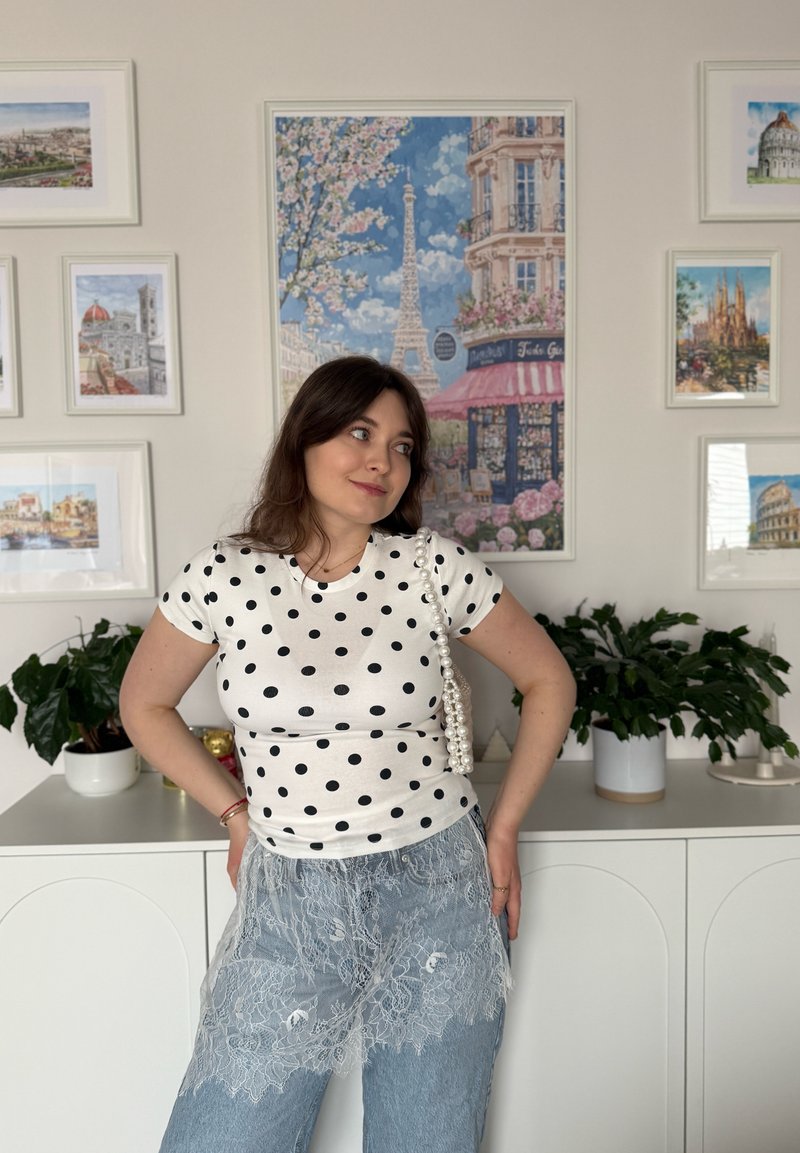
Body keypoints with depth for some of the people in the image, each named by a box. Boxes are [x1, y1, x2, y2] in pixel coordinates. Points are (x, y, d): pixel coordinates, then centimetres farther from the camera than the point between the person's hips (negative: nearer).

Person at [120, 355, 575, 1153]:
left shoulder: (436, 568, -7)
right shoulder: (223, 577, -6)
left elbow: (548, 680, 5)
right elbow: (144, 706, 9)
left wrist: (503, 830, 3)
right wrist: (235, 812, 3)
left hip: (437, 896, 0)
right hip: (288, 900, 1)